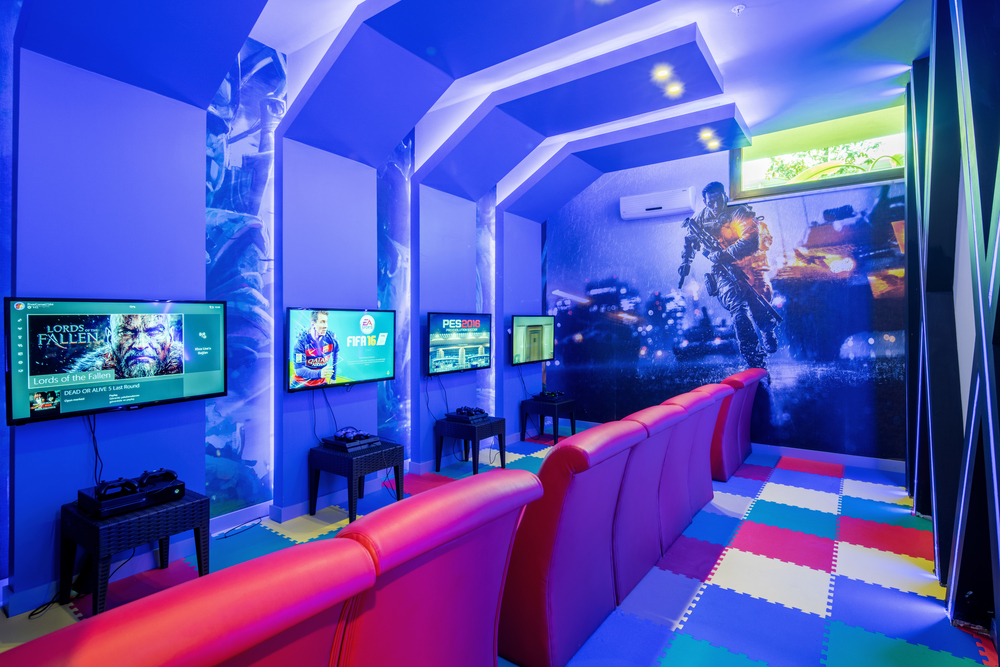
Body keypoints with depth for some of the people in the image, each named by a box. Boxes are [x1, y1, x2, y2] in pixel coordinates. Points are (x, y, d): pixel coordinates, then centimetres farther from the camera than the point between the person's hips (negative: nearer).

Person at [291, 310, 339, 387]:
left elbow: (335, 357, 6)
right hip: (301, 384, -3)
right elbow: (298, 369, -26)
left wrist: (333, 377, 9)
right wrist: (319, 373, -41)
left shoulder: (331, 337, -13)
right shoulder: (301, 341, -23)